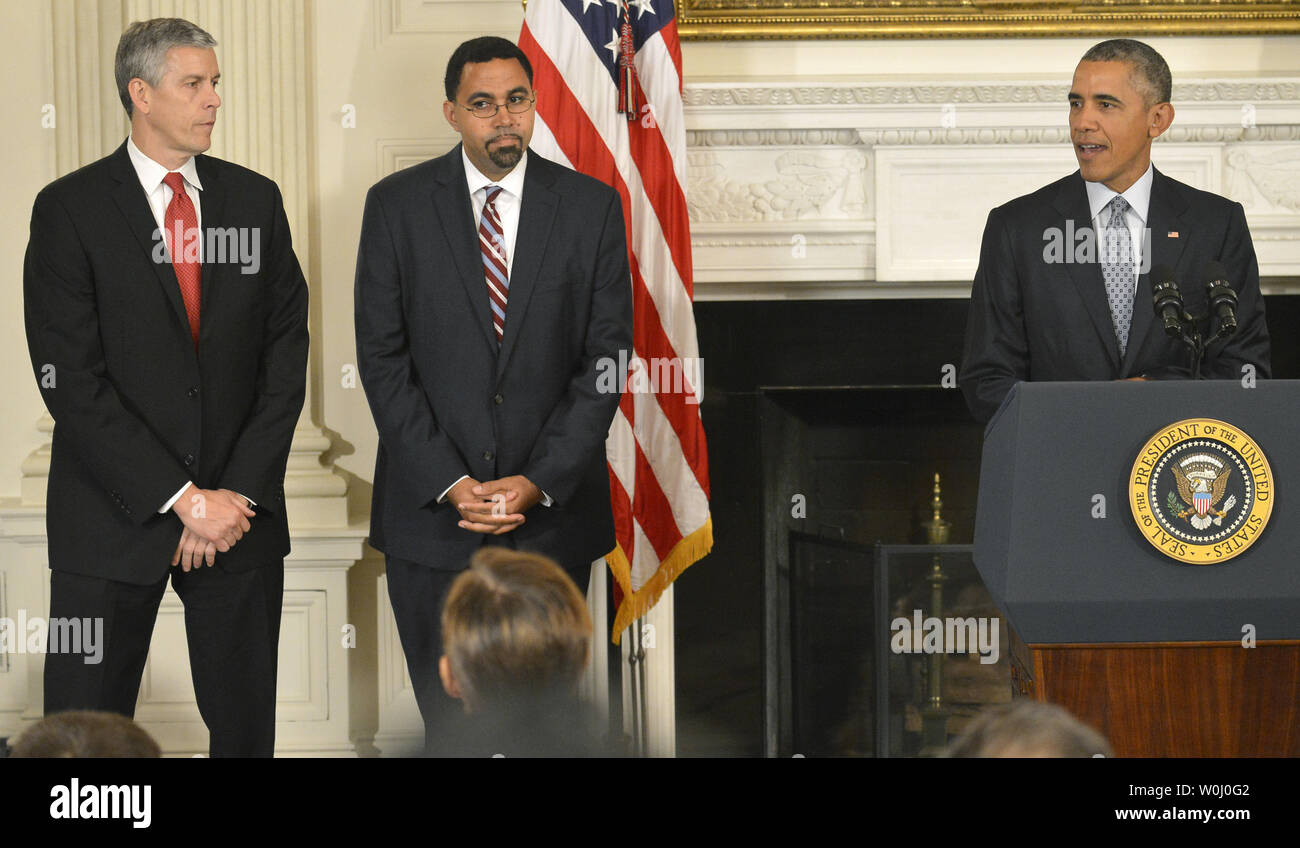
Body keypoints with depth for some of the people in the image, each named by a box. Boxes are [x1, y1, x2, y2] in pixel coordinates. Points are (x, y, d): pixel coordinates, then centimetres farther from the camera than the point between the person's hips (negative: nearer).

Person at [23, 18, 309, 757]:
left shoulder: (256, 201, 8)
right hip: (114, 519, -3)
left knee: (245, 725, 6)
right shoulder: (71, 210, -4)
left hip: (241, 512, 3)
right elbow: (71, 381, -10)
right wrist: (182, 500, -13)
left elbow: (287, 353, 6)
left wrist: (238, 494, -6)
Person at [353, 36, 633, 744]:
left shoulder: (592, 207, 2)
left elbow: (606, 358, 1)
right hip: (431, 507, 0)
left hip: (552, 509, 0)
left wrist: (539, 483, -9)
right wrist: (450, 484, -10)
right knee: (448, 718, 3)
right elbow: (381, 358, -1)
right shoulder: (397, 206, 1)